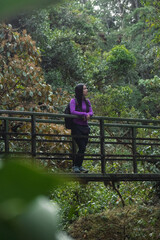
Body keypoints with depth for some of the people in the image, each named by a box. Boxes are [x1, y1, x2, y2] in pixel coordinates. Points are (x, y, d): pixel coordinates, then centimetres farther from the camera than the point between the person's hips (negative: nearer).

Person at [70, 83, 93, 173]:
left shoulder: (87, 101, 12)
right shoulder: (74, 101, -5)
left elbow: (91, 112, 6)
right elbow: (72, 112, -18)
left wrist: (88, 115, -17)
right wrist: (84, 114, -18)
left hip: (85, 127, 6)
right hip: (77, 126, -6)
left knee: (83, 148, 5)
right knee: (82, 147, -12)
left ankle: (80, 166, 15)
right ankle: (76, 166, 1)